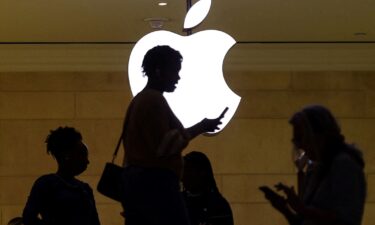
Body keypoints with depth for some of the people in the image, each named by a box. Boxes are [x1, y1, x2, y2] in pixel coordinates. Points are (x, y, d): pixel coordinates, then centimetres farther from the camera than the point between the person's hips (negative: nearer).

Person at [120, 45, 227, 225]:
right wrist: (200, 128, -15)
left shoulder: (139, 100, 19)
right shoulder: (155, 100, -11)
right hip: (155, 182, -10)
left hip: (134, 179, 10)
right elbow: (163, 145, -19)